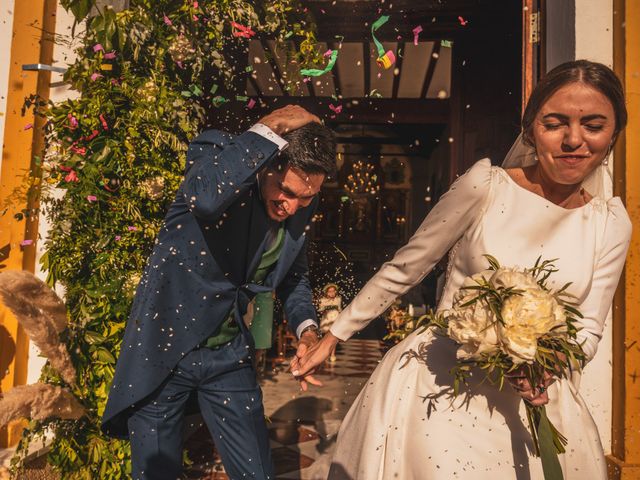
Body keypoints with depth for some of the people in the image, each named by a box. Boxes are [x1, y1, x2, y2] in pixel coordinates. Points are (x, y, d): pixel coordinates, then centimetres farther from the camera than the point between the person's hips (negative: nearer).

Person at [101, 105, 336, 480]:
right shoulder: (218, 152, -17)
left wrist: (306, 328, -5)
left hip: (230, 355, 4)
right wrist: (269, 133, -32)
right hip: (163, 347, -3)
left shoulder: (302, 209, -5)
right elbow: (205, 198, -42)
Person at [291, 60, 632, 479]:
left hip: (531, 397, 4)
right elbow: (404, 269, -7)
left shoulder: (612, 223, -1)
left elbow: (589, 326, 5)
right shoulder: (486, 185, -13)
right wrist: (331, 339, -2)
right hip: (443, 383, -3)